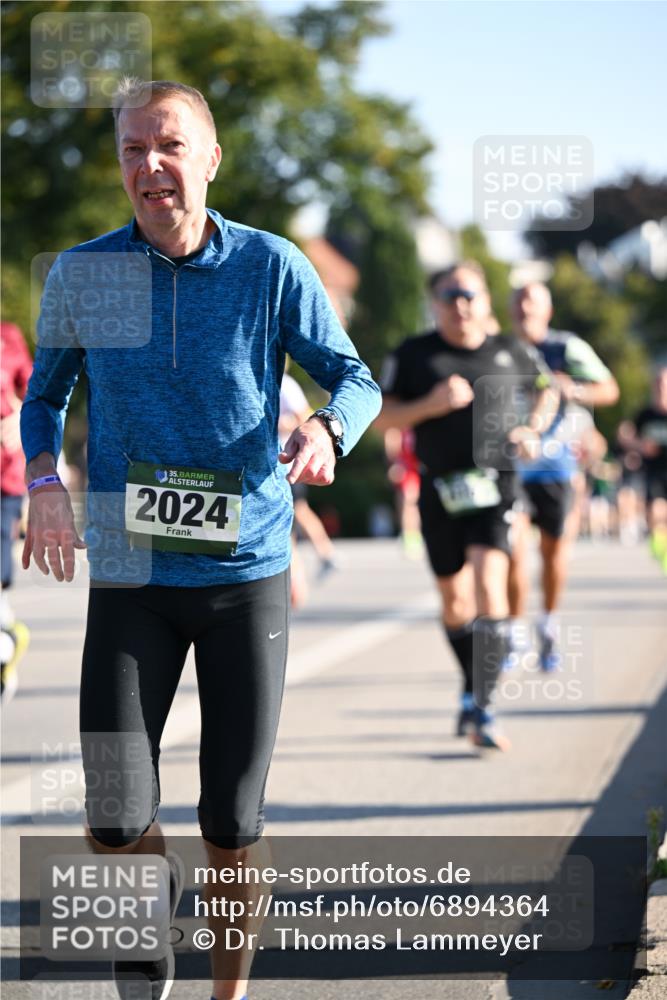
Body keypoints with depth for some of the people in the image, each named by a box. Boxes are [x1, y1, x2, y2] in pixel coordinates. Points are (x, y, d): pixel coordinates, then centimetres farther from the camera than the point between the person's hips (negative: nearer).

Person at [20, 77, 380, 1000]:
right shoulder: (81, 273, 0)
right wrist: (43, 483, -5)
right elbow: (46, 393, 14)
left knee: (233, 824, 4)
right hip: (130, 577, 1)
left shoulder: (271, 267, -5)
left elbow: (356, 379, 2)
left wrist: (327, 430, -21)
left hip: (248, 573, -1)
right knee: (114, 824, -7)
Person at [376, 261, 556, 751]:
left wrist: (534, 428, 5)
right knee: (455, 599, 12)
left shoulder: (511, 352, 6)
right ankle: (473, 689, 34)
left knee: (489, 584, -19)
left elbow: (546, 390, 24)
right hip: (440, 487, 1)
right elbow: (381, 416, 0)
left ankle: (481, 706, -21)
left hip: (495, 485, -1)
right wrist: (431, 404, -15)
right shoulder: (413, 354, 1)